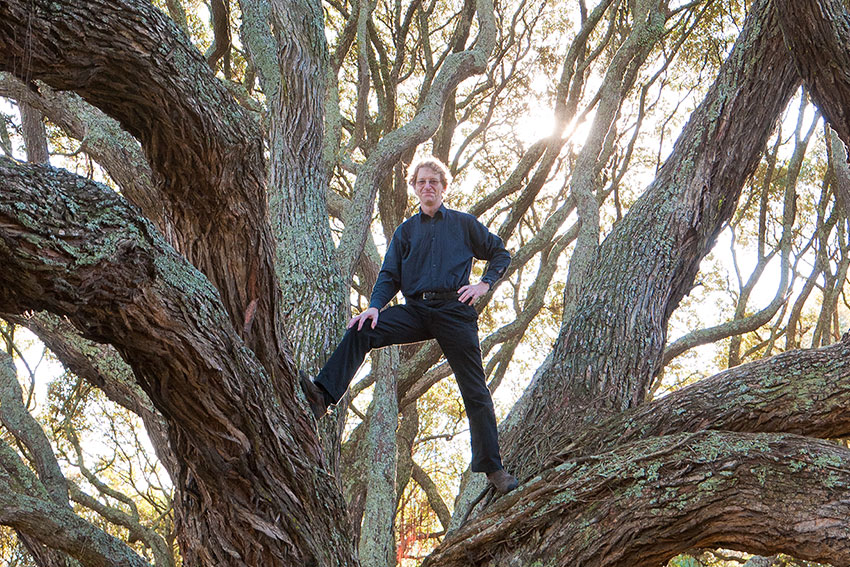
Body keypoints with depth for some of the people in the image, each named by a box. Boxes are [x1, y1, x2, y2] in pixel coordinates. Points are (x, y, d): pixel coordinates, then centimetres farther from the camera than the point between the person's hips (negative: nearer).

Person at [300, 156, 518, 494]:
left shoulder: (464, 224, 11)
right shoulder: (405, 231, 18)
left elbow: (501, 254, 16)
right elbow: (390, 275, 11)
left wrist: (484, 285, -1)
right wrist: (375, 306, -7)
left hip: (454, 311, -3)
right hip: (416, 311, 3)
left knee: (475, 391, -3)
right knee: (361, 332, -21)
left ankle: (493, 469, 4)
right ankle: (322, 396, -32)